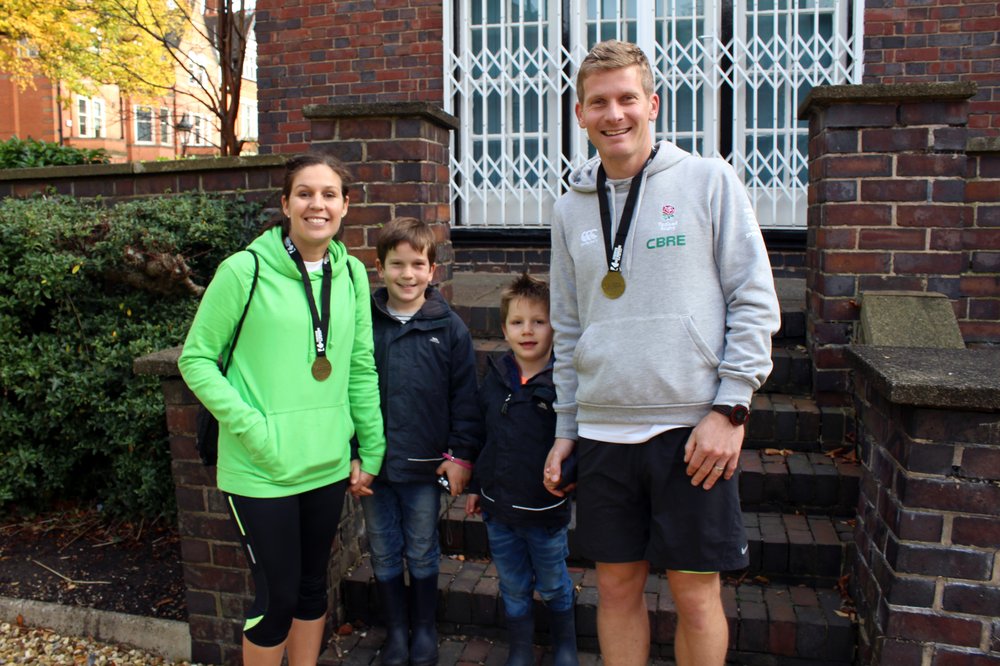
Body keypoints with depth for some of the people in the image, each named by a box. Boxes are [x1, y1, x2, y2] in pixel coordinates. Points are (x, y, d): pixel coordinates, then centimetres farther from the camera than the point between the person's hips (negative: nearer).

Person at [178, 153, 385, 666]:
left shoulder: (351, 274, 3)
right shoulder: (245, 270, -11)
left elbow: (361, 369, 8)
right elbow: (196, 359, -6)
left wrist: (371, 451, 8)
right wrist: (251, 428, -15)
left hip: (328, 465, 5)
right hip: (261, 470, -4)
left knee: (312, 586, 19)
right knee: (277, 597, 6)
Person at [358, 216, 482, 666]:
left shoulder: (448, 328, -4)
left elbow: (464, 396, -2)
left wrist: (461, 454, -5)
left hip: (425, 465, -1)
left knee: (422, 554, 14)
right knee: (384, 555, 14)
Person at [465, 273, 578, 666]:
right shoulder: (495, 379, 0)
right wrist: (476, 487, 13)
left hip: (547, 509, -3)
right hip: (498, 507, 3)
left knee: (553, 587, 16)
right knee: (513, 590, 17)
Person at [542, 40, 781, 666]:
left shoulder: (709, 181, -1)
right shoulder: (572, 208, 11)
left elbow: (756, 302, -3)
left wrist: (730, 407, -10)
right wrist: (565, 427, 12)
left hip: (692, 429, -3)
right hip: (602, 432, 4)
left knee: (696, 594, 8)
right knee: (618, 587, 14)